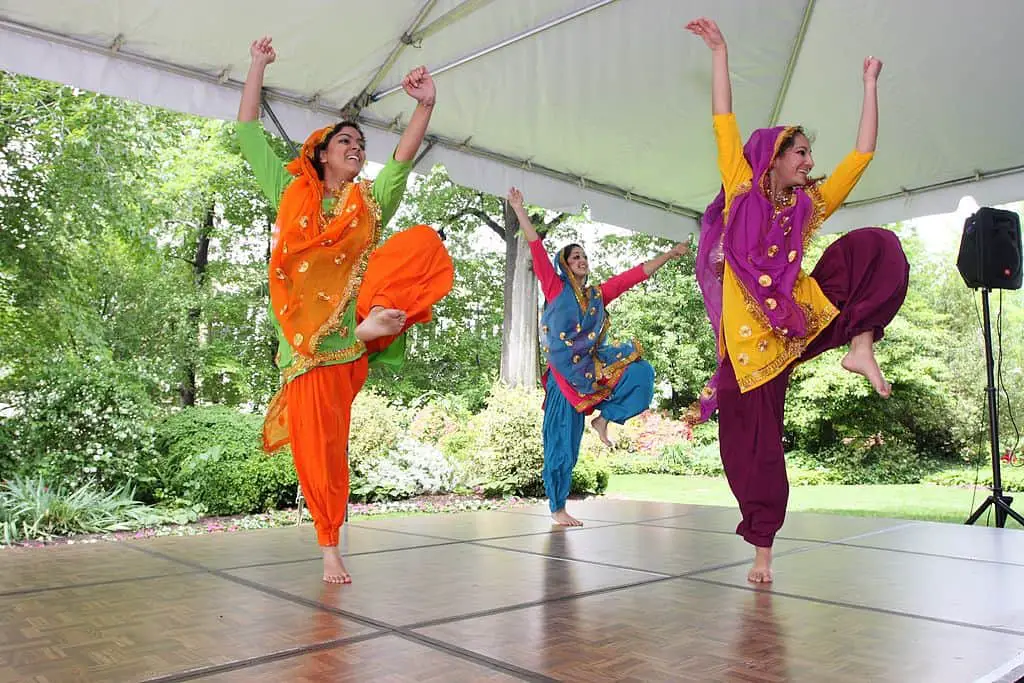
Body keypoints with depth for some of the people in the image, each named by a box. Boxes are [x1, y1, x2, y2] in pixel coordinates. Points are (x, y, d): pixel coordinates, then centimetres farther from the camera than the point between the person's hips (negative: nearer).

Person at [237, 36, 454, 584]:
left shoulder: (371, 202, 17)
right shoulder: (291, 190, 17)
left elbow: (404, 157, 3)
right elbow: (248, 133, 15)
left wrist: (425, 105, -11)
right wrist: (258, 67, 14)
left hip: (353, 327, 1)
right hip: (309, 335, 0)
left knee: (425, 241, -19)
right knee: (318, 443, -3)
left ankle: (377, 318, -34)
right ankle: (330, 549, 14)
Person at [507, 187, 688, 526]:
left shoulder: (598, 294, 13)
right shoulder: (555, 288, 2)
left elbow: (638, 273, 15)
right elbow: (536, 247, -4)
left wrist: (670, 254, 16)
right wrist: (519, 209, -7)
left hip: (593, 367, 5)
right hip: (565, 372, -5)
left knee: (640, 371, -16)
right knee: (562, 442, -3)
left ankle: (603, 418, 1)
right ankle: (557, 509, 7)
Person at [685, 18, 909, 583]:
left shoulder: (810, 205, 13)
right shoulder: (742, 190, 4)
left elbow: (862, 154, 16)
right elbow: (724, 122, 2)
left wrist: (869, 84, 22)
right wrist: (719, 52, 5)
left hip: (803, 318, 3)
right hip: (751, 339, -3)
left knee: (876, 245, -14)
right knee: (753, 444, -1)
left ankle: (861, 347, -23)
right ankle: (763, 548, 14)